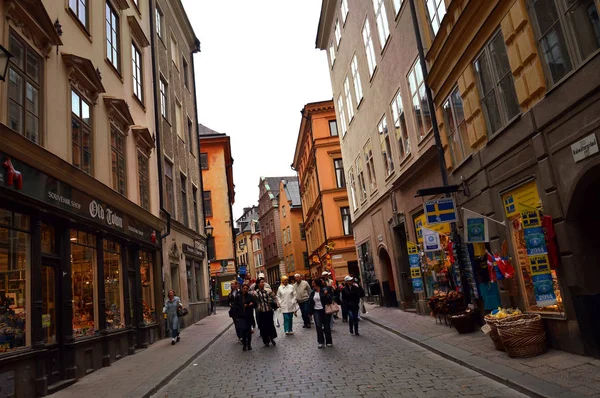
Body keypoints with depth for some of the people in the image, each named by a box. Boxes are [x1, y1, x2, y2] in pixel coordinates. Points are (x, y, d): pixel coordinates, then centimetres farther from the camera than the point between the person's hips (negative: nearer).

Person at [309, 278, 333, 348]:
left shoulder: (325, 290, -7)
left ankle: (328, 341, 18)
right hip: (316, 311, 3)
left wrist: (326, 295, -30)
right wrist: (311, 312, 11)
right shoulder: (313, 292, 7)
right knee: (318, 326, -4)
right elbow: (310, 302, 12)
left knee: (327, 326, 5)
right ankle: (320, 342, 6)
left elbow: (329, 299, -12)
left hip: (325, 311, -3)